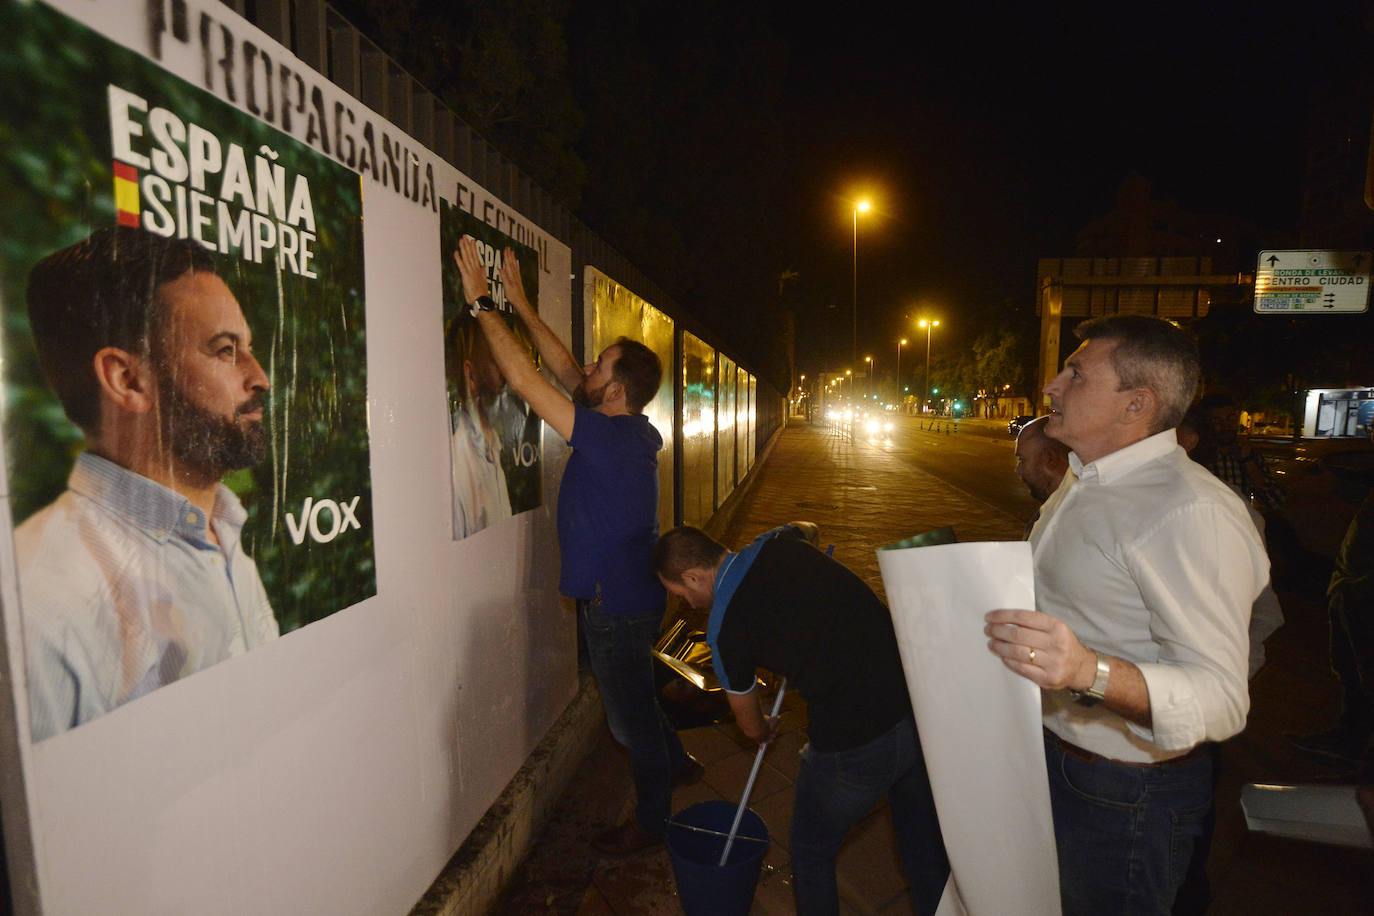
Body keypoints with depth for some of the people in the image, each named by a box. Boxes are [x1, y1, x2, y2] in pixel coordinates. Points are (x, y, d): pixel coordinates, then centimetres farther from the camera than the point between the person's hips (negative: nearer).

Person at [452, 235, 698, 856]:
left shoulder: (610, 437, -26)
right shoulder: (636, 433, 0)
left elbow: (526, 380, -27)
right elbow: (566, 374, 6)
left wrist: (482, 303, -19)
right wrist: (520, 304, 8)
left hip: (617, 606, -9)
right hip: (631, 595, 9)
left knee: (631, 715, 11)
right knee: (632, 704, 29)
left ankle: (650, 821, 32)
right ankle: (677, 765, 50)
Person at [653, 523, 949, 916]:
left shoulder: (724, 630, -11)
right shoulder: (777, 543, 1)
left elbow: (750, 725, 8)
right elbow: (807, 527, 31)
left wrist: (764, 732, 30)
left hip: (857, 745, -6)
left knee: (812, 852, 22)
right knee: (923, 837, 30)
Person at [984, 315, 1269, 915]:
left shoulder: (1190, 512, -27)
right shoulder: (1081, 485, 5)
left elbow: (1221, 696, -32)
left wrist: (1091, 671, -48)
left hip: (1124, 795, -8)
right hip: (1053, 755, 9)